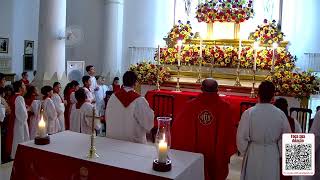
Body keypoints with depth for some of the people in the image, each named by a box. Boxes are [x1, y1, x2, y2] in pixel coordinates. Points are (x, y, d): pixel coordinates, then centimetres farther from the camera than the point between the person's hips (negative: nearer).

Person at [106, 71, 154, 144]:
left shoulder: (113, 97, -7)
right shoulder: (140, 100, -21)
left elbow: (107, 117, 7)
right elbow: (148, 123, -13)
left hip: (113, 138, 4)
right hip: (134, 140, -4)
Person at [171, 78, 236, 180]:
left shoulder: (191, 105, -11)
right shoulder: (224, 106, -15)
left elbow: (177, 126, -8)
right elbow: (230, 131, -15)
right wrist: (228, 153, -4)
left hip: (195, 151, 1)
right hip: (216, 153, -1)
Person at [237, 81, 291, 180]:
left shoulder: (249, 113, -15)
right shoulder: (280, 114, -9)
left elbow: (241, 137, -8)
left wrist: (244, 151, 9)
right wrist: (280, 153, 13)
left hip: (253, 154, -1)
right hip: (272, 154, 2)